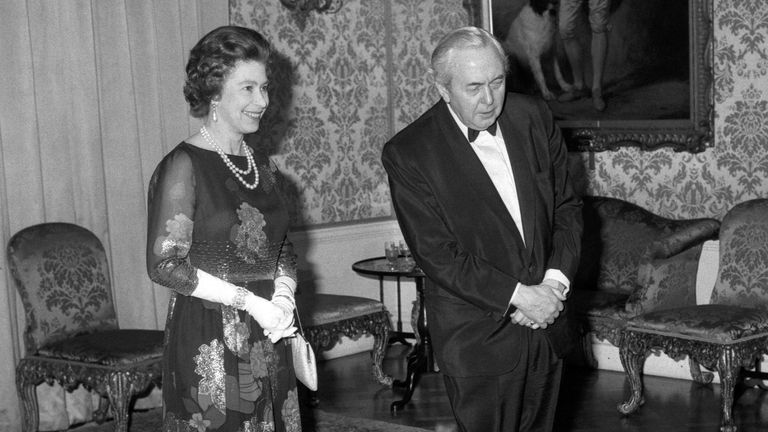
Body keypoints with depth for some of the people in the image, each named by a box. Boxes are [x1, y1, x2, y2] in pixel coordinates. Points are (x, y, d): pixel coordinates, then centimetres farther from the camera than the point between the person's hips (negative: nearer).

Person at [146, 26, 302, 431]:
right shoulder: (183, 166, -11)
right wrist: (247, 300, -17)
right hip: (208, 341, -6)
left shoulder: (261, 166, 11)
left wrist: (283, 296, -4)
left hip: (267, 341, 6)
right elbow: (165, 264, -16)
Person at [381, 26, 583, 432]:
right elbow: (437, 256, -15)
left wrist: (555, 281, -9)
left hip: (546, 322, 5)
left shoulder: (534, 117, 0)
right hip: (476, 337, -4)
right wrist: (519, 295, -18)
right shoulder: (407, 153, -14)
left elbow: (566, 206, 6)